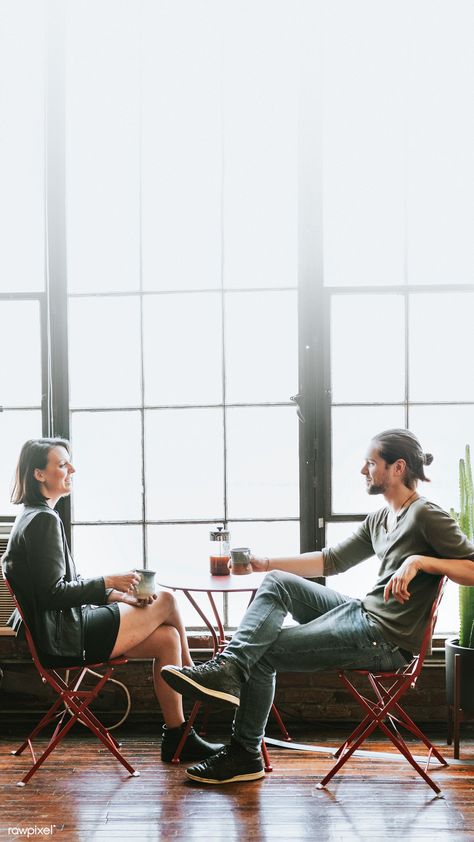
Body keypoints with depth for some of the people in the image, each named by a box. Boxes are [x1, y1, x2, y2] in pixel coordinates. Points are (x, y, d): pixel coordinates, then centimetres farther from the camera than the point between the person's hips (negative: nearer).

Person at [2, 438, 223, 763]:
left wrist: (120, 596, 8)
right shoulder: (44, 520, -17)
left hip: (61, 630, 10)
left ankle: (177, 737, 6)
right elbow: (52, 593, -21)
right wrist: (108, 582, -14)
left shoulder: (34, 518, 16)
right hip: (62, 639, -10)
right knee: (166, 601, -3)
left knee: (167, 639, 3)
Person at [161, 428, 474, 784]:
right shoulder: (379, 519, 16)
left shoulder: (426, 515, -10)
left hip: (386, 639, -9)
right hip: (363, 613, 9)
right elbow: (332, 560, 19)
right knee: (276, 582, -7)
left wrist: (419, 561, -27)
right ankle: (229, 667, -15)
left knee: (264, 653, -8)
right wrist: (265, 563, 14)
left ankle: (245, 754, 1)